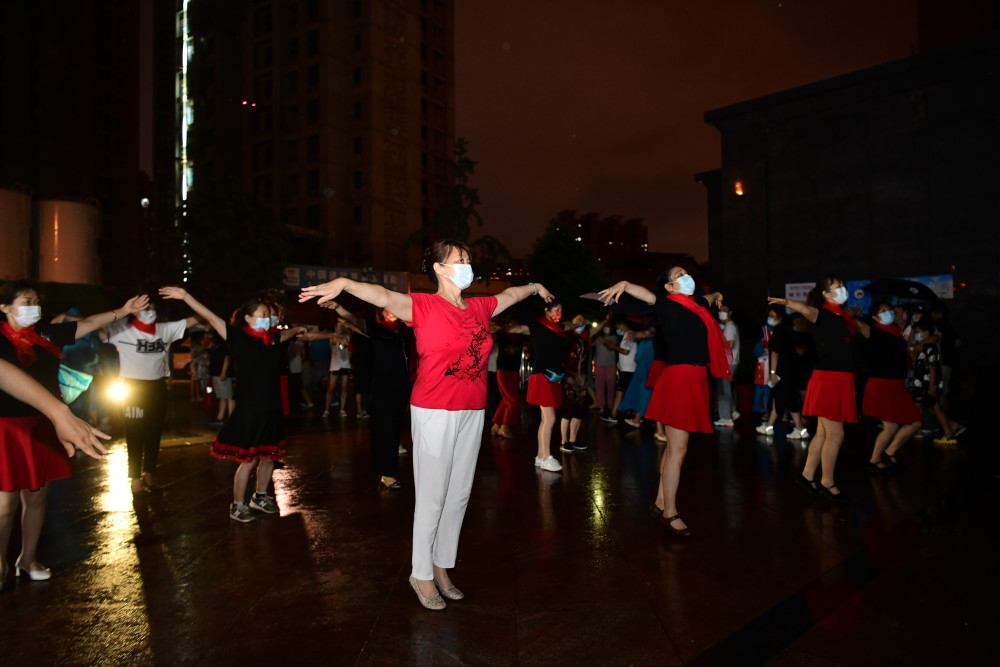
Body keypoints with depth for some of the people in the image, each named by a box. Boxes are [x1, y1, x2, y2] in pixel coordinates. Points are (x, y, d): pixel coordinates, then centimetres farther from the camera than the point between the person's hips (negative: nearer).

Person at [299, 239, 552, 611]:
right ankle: (421, 575, 17)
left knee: (459, 495, 12)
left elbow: (510, 294, 30)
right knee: (432, 497, 0)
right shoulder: (424, 306, -8)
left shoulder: (479, 308, 10)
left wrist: (535, 287, 47)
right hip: (435, 413, -6)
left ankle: (442, 568, 27)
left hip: (472, 413, 7)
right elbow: (382, 296, -25)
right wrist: (343, 283, -42)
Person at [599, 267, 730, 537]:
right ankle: (670, 514, 5)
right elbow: (646, 294, -25)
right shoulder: (667, 304, -7)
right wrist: (623, 284, -42)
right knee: (677, 448, -5)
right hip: (680, 378, -8)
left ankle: (660, 503, 24)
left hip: (696, 379, 8)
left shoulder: (696, 303, 15)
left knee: (675, 446, 13)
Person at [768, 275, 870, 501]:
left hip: (842, 380, 8)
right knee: (835, 434, -2)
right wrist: (787, 302, -51)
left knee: (823, 433, 13)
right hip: (828, 378, -8)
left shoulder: (845, 317, 14)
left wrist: (853, 320, 14)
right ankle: (827, 482, 12)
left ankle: (807, 475, 23)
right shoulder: (822, 314, -9)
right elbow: (806, 310, -34)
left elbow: (867, 332, 28)